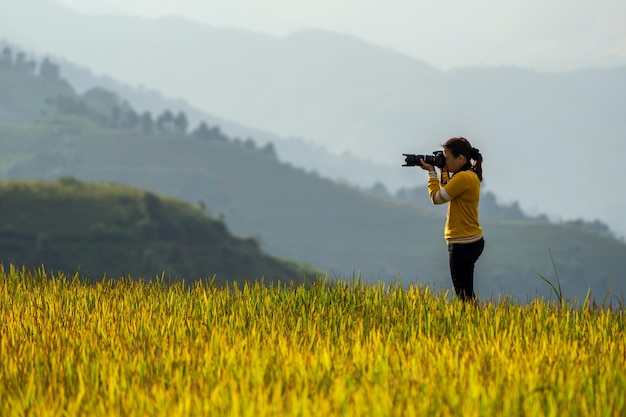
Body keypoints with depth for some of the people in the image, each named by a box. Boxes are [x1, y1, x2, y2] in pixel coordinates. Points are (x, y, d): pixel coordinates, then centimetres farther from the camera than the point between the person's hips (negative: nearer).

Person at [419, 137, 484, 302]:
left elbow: (436, 197, -14)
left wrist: (432, 172, -3)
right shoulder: (470, 175, 12)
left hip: (463, 244, -10)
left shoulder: (463, 177, -19)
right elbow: (447, 191, 22)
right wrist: (444, 172, 11)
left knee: (464, 294, -7)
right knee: (465, 293, 13)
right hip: (471, 241, 10)